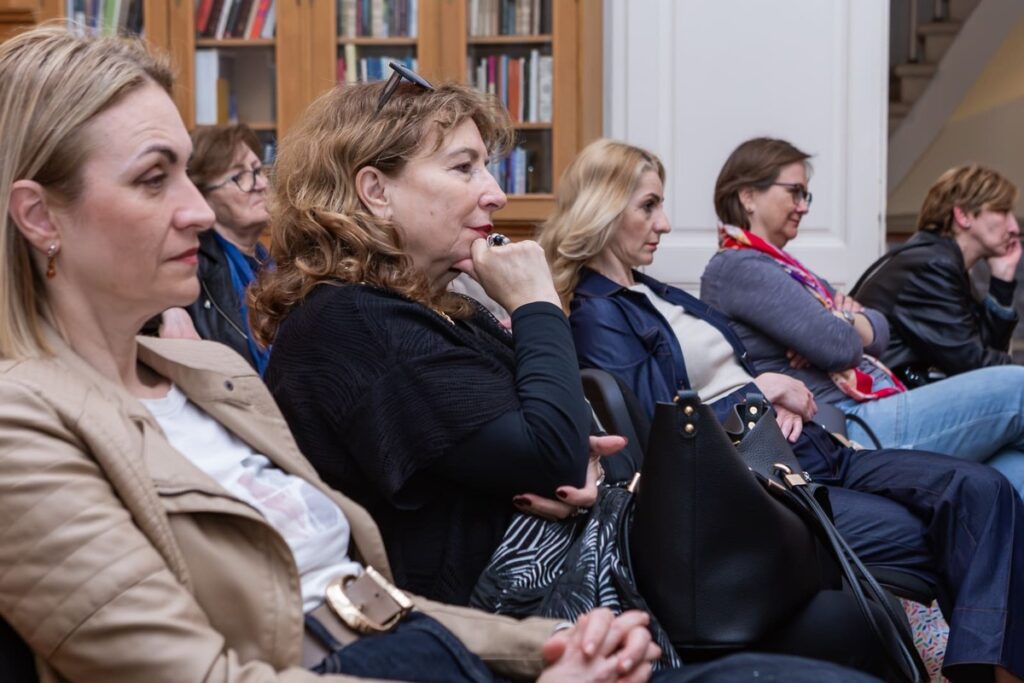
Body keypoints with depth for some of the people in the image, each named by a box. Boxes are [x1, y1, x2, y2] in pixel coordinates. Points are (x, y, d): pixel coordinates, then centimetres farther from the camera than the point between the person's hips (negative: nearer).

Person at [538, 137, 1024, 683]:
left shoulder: (659, 295, 21)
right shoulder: (595, 316, -8)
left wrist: (781, 403, 0)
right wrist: (762, 389, -8)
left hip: (802, 446, 9)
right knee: (925, 535, -21)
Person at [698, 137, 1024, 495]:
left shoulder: (778, 265, 21)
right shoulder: (737, 268, -9)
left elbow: (878, 329, 16)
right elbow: (840, 347, -19)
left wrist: (842, 323, -6)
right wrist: (845, 323, 4)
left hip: (869, 414, 10)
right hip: (849, 428, -9)